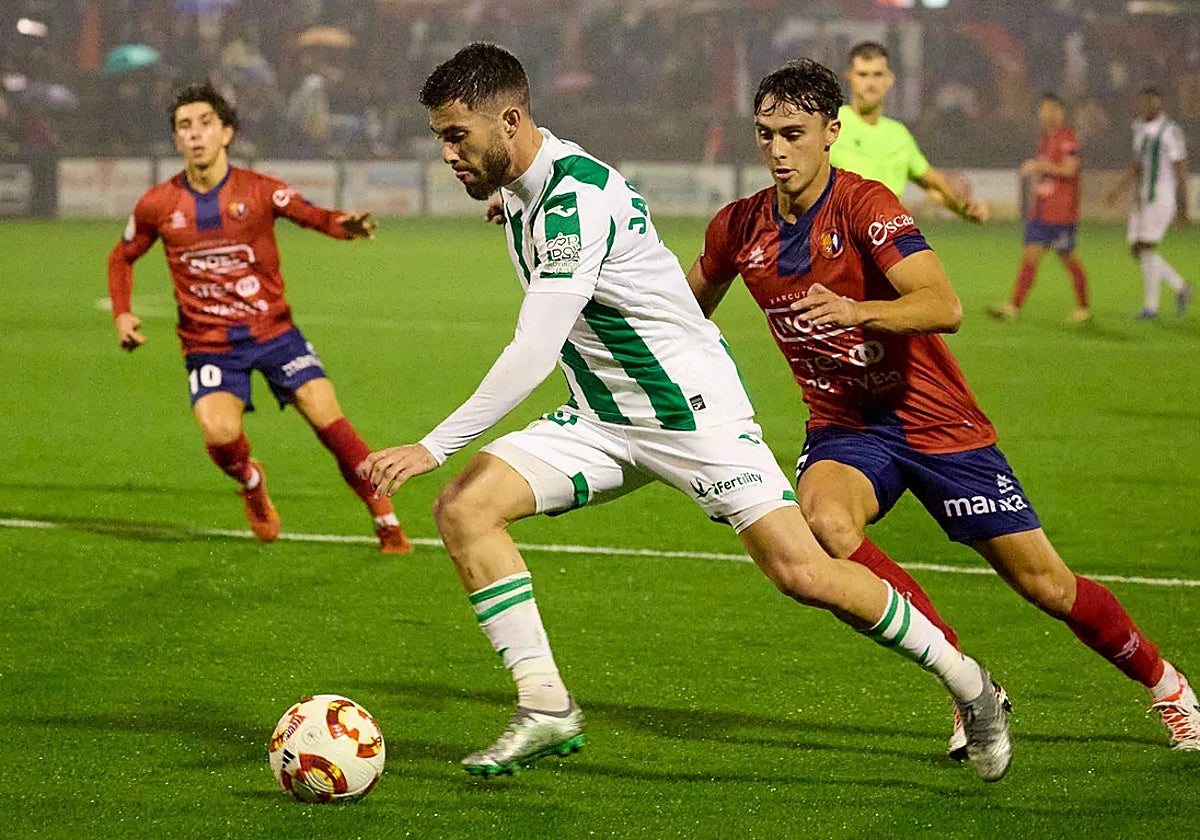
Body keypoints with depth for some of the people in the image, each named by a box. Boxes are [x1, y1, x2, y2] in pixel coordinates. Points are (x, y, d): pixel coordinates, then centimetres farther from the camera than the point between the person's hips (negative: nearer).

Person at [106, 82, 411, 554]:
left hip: (273, 330, 0)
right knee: (220, 434, -25)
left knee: (327, 417, -15)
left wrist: (345, 224, -39)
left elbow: (310, 214, -15)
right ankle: (250, 481, 13)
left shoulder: (258, 191, -5)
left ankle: (387, 522, -2)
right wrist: (123, 314, 0)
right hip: (208, 343, 0)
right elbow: (122, 258, 16)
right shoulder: (158, 206, 0)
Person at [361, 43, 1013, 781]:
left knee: (802, 573, -13)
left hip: (693, 408, -9)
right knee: (464, 507, -10)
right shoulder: (521, 190, 2)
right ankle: (546, 709, -10)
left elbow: (532, 357, -31)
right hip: (603, 421, 9)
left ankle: (967, 683, 10)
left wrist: (433, 447, -30)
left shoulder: (575, 201, -27)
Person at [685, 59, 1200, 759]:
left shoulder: (865, 205, -18)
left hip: (935, 419, -3)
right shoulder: (738, 229, -2)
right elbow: (691, 307, 21)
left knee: (1047, 584, -1)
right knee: (825, 522, -32)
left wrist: (856, 312, -47)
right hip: (842, 424, 3)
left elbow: (945, 307, -33)